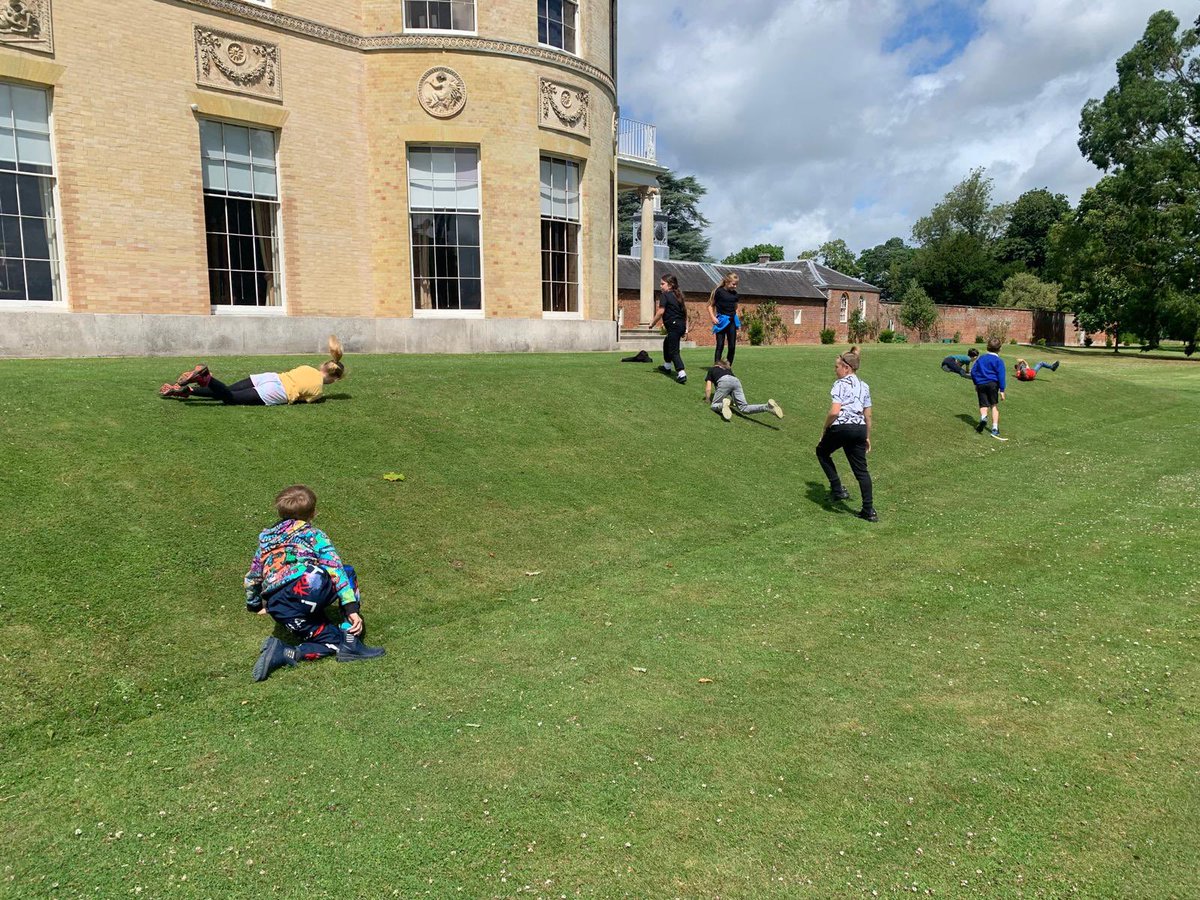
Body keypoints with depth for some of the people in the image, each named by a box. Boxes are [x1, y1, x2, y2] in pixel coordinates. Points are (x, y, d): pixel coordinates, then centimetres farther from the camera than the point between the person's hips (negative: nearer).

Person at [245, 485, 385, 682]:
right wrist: (351, 607, -4)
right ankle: (351, 642, 6)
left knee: (333, 640, 15)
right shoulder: (313, 533, 16)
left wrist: (254, 605, 60)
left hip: (280, 612, 5)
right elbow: (335, 568, 2)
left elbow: (252, 578, 41)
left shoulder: (265, 538, 32)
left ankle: (283, 654, -11)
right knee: (348, 574, 21)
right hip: (308, 588, -5)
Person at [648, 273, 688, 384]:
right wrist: (685, 328, 23)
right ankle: (667, 366, 44)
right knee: (667, 342, 30)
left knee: (673, 351, -8)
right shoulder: (677, 296, 16)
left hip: (674, 326, -9)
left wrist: (652, 323, -5)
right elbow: (685, 312, 19)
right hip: (681, 325, 9)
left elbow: (660, 312, -17)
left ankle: (681, 374, -21)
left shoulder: (664, 296, -8)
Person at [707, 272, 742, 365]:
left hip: (732, 321, 5)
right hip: (721, 321, -5)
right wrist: (713, 317, -12)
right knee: (720, 345, -6)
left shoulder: (734, 294, 8)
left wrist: (738, 319, 11)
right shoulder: (719, 291, -7)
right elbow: (711, 305, -1)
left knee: (732, 346, 4)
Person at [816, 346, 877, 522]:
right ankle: (869, 511, 5)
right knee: (861, 469, 8)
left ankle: (837, 489, 16)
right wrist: (867, 437, 23)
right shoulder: (864, 386, 15)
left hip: (841, 428, -6)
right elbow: (868, 415, 17)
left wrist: (825, 429, -3)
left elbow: (834, 411, -17)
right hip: (860, 429, 6)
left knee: (822, 452, 22)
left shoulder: (841, 384, -7)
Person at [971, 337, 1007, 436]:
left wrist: (976, 383, 23)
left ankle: (983, 417, -29)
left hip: (981, 384, 2)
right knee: (994, 406, 7)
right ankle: (995, 428, 2)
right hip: (993, 384, -2)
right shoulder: (999, 361, -2)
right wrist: (1002, 390, -4)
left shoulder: (981, 358, 10)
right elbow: (1001, 376, -7)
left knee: (983, 405, 5)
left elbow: (973, 371, 12)